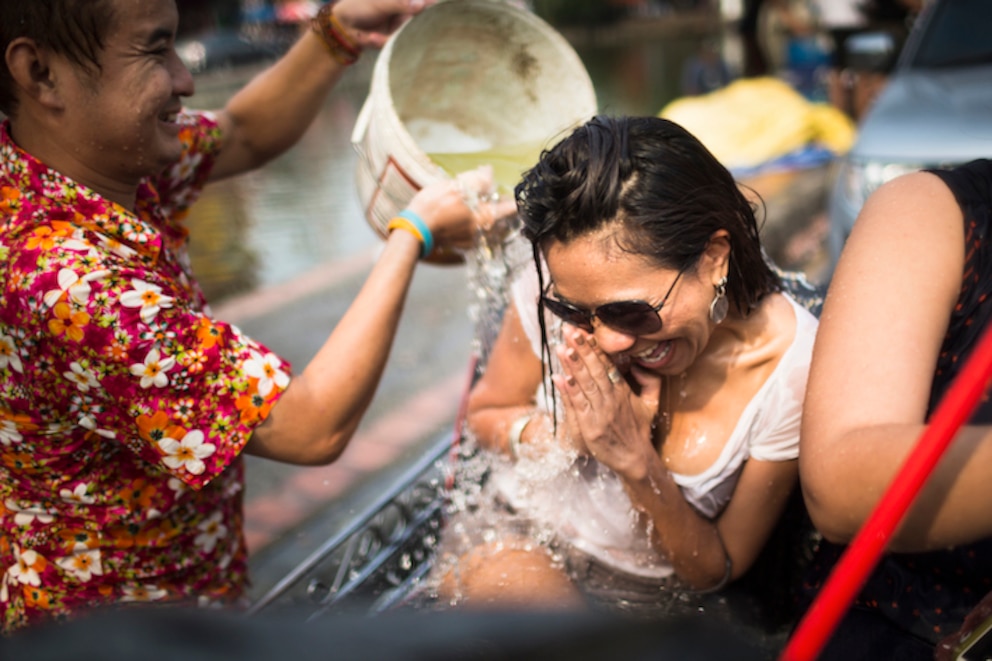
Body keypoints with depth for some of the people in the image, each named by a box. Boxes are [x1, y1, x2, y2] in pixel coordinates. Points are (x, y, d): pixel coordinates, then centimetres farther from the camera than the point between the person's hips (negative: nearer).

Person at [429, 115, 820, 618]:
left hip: (654, 596, 2)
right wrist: (568, 435, -22)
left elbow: (718, 571, -9)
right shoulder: (559, 284, -20)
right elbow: (485, 414, 0)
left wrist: (638, 464, -27)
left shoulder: (792, 367, -23)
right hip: (515, 538, -2)